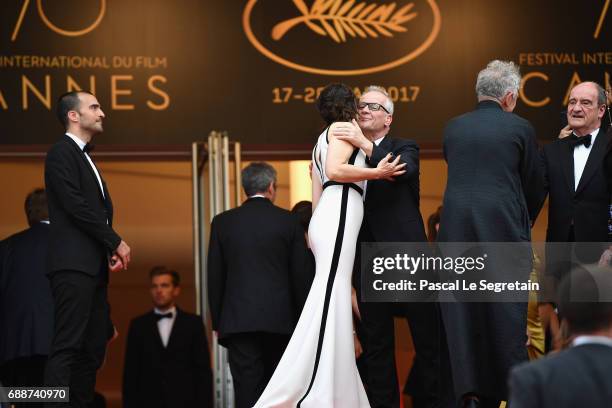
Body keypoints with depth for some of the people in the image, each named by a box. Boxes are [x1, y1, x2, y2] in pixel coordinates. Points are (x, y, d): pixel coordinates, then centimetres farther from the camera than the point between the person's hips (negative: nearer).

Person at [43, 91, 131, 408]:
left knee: (94, 349, 6)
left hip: (93, 267, 9)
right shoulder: (62, 152, -5)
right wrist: (116, 242, -10)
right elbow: (76, 206, -14)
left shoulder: (85, 158, 23)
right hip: (74, 265, -9)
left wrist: (111, 251, 4)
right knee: (67, 346, -14)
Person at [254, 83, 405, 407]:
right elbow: (335, 170, -10)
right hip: (339, 214, -10)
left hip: (325, 218, 10)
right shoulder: (342, 128, 5)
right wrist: (377, 172, -6)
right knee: (330, 299, -19)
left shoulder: (322, 142, 29)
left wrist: (315, 237, 22)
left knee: (337, 303, 2)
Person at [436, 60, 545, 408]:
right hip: (504, 229, -3)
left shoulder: (453, 128, 10)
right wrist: (525, 223, 25)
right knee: (507, 311, 4)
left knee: (461, 311, 5)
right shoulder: (520, 129, -1)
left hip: (456, 227, 3)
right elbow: (535, 186, 6)